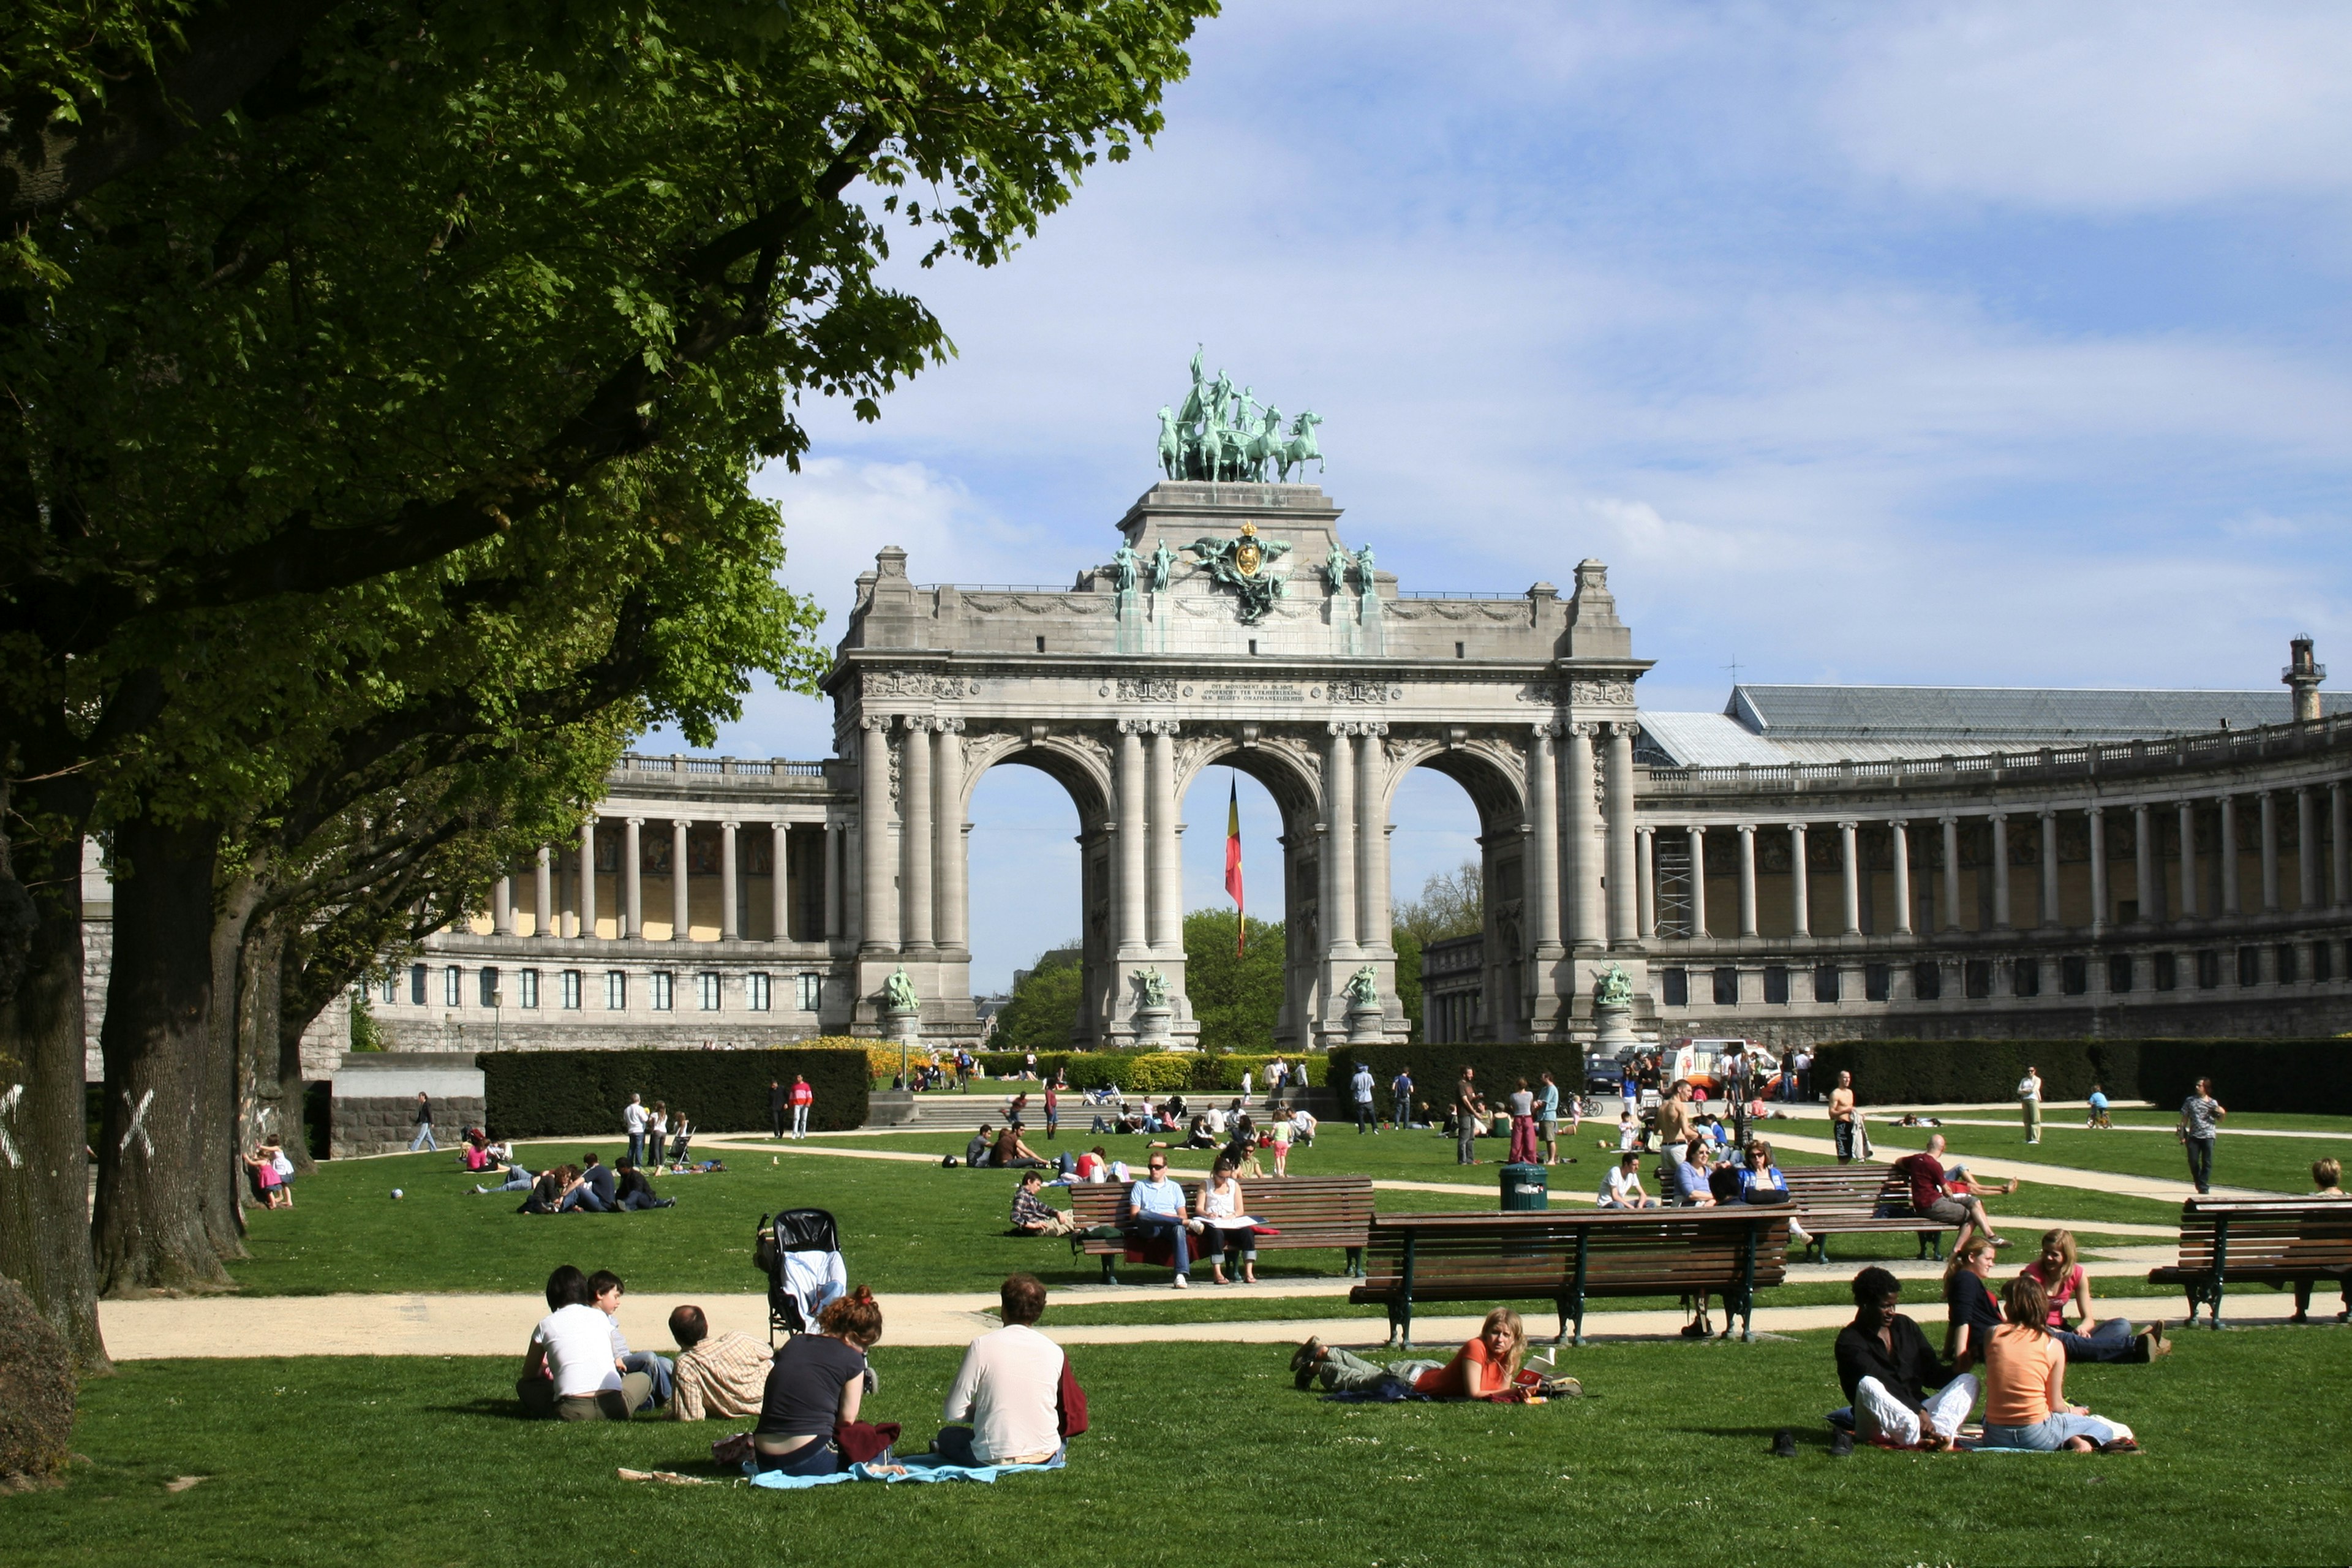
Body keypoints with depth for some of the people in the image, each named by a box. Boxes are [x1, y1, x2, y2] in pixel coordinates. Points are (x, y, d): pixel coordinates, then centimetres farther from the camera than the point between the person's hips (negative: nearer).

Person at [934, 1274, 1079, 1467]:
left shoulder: (981, 1347, -11)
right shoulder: (1055, 1352, -3)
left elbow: (953, 1413, -7)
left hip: (993, 1458, -1)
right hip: (1044, 1456, 1)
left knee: (947, 1435, 29)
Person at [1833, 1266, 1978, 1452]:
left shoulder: (1905, 1326, 13)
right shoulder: (1849, 1341, -6)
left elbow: (1931, 1374, 12)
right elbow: (1881, 1381, -20)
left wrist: (1957, 1369, -9)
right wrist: (1919, 1412, -30)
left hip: (1917, 1412, 6)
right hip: (1879, 1427, -6)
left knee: (1969, 1380, -9)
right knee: (1868, 1386, -34)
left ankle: (1939, 1429, -39)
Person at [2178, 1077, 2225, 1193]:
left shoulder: (2213, 1103, 5)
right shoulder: (2190, 1101, 6)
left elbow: (2219, 1119, 12)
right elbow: (2185, 1118, 8)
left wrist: (2222, 1113, -11)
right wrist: (2182, 1135, 3)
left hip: (2208, 1136, -1)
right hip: (2194, 1136, 1)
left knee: (2207, 1162, -3)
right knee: (2193, 1162, 0)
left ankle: (2204, 1187, 3)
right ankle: (2199, 1184, 21)